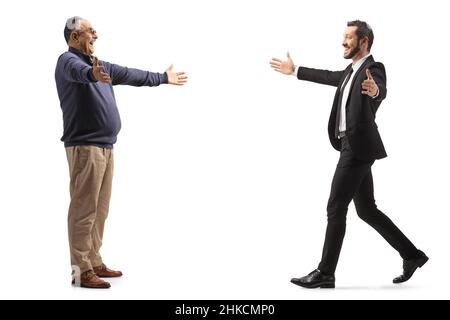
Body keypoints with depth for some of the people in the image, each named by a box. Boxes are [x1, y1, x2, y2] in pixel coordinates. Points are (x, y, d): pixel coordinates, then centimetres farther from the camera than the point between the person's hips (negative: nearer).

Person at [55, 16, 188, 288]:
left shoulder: (100, 65, 21)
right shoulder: (69, 60, -7)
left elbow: (131, 75, 30)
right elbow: (80, 72, -32)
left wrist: (163, 77, 37)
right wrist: (93, 74, -54)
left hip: (105, 146, 9)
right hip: (85, 147, -9)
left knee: (100, 210, 12)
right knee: (84, 210, -8)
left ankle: (95, 263, 21)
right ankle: (81, 271, -5)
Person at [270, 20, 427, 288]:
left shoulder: (374, 69, -10)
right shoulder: (352, 71, 17)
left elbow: (382, 91, -32)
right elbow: (328, 76, 34)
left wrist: (375, 91, -57)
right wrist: (295, 71, 43)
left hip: (358, 148, -10)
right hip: (353, 147, 10)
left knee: (336, 208, -7)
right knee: (366, 210, 13)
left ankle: (325, 273, 0)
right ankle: (411, 255, 22)